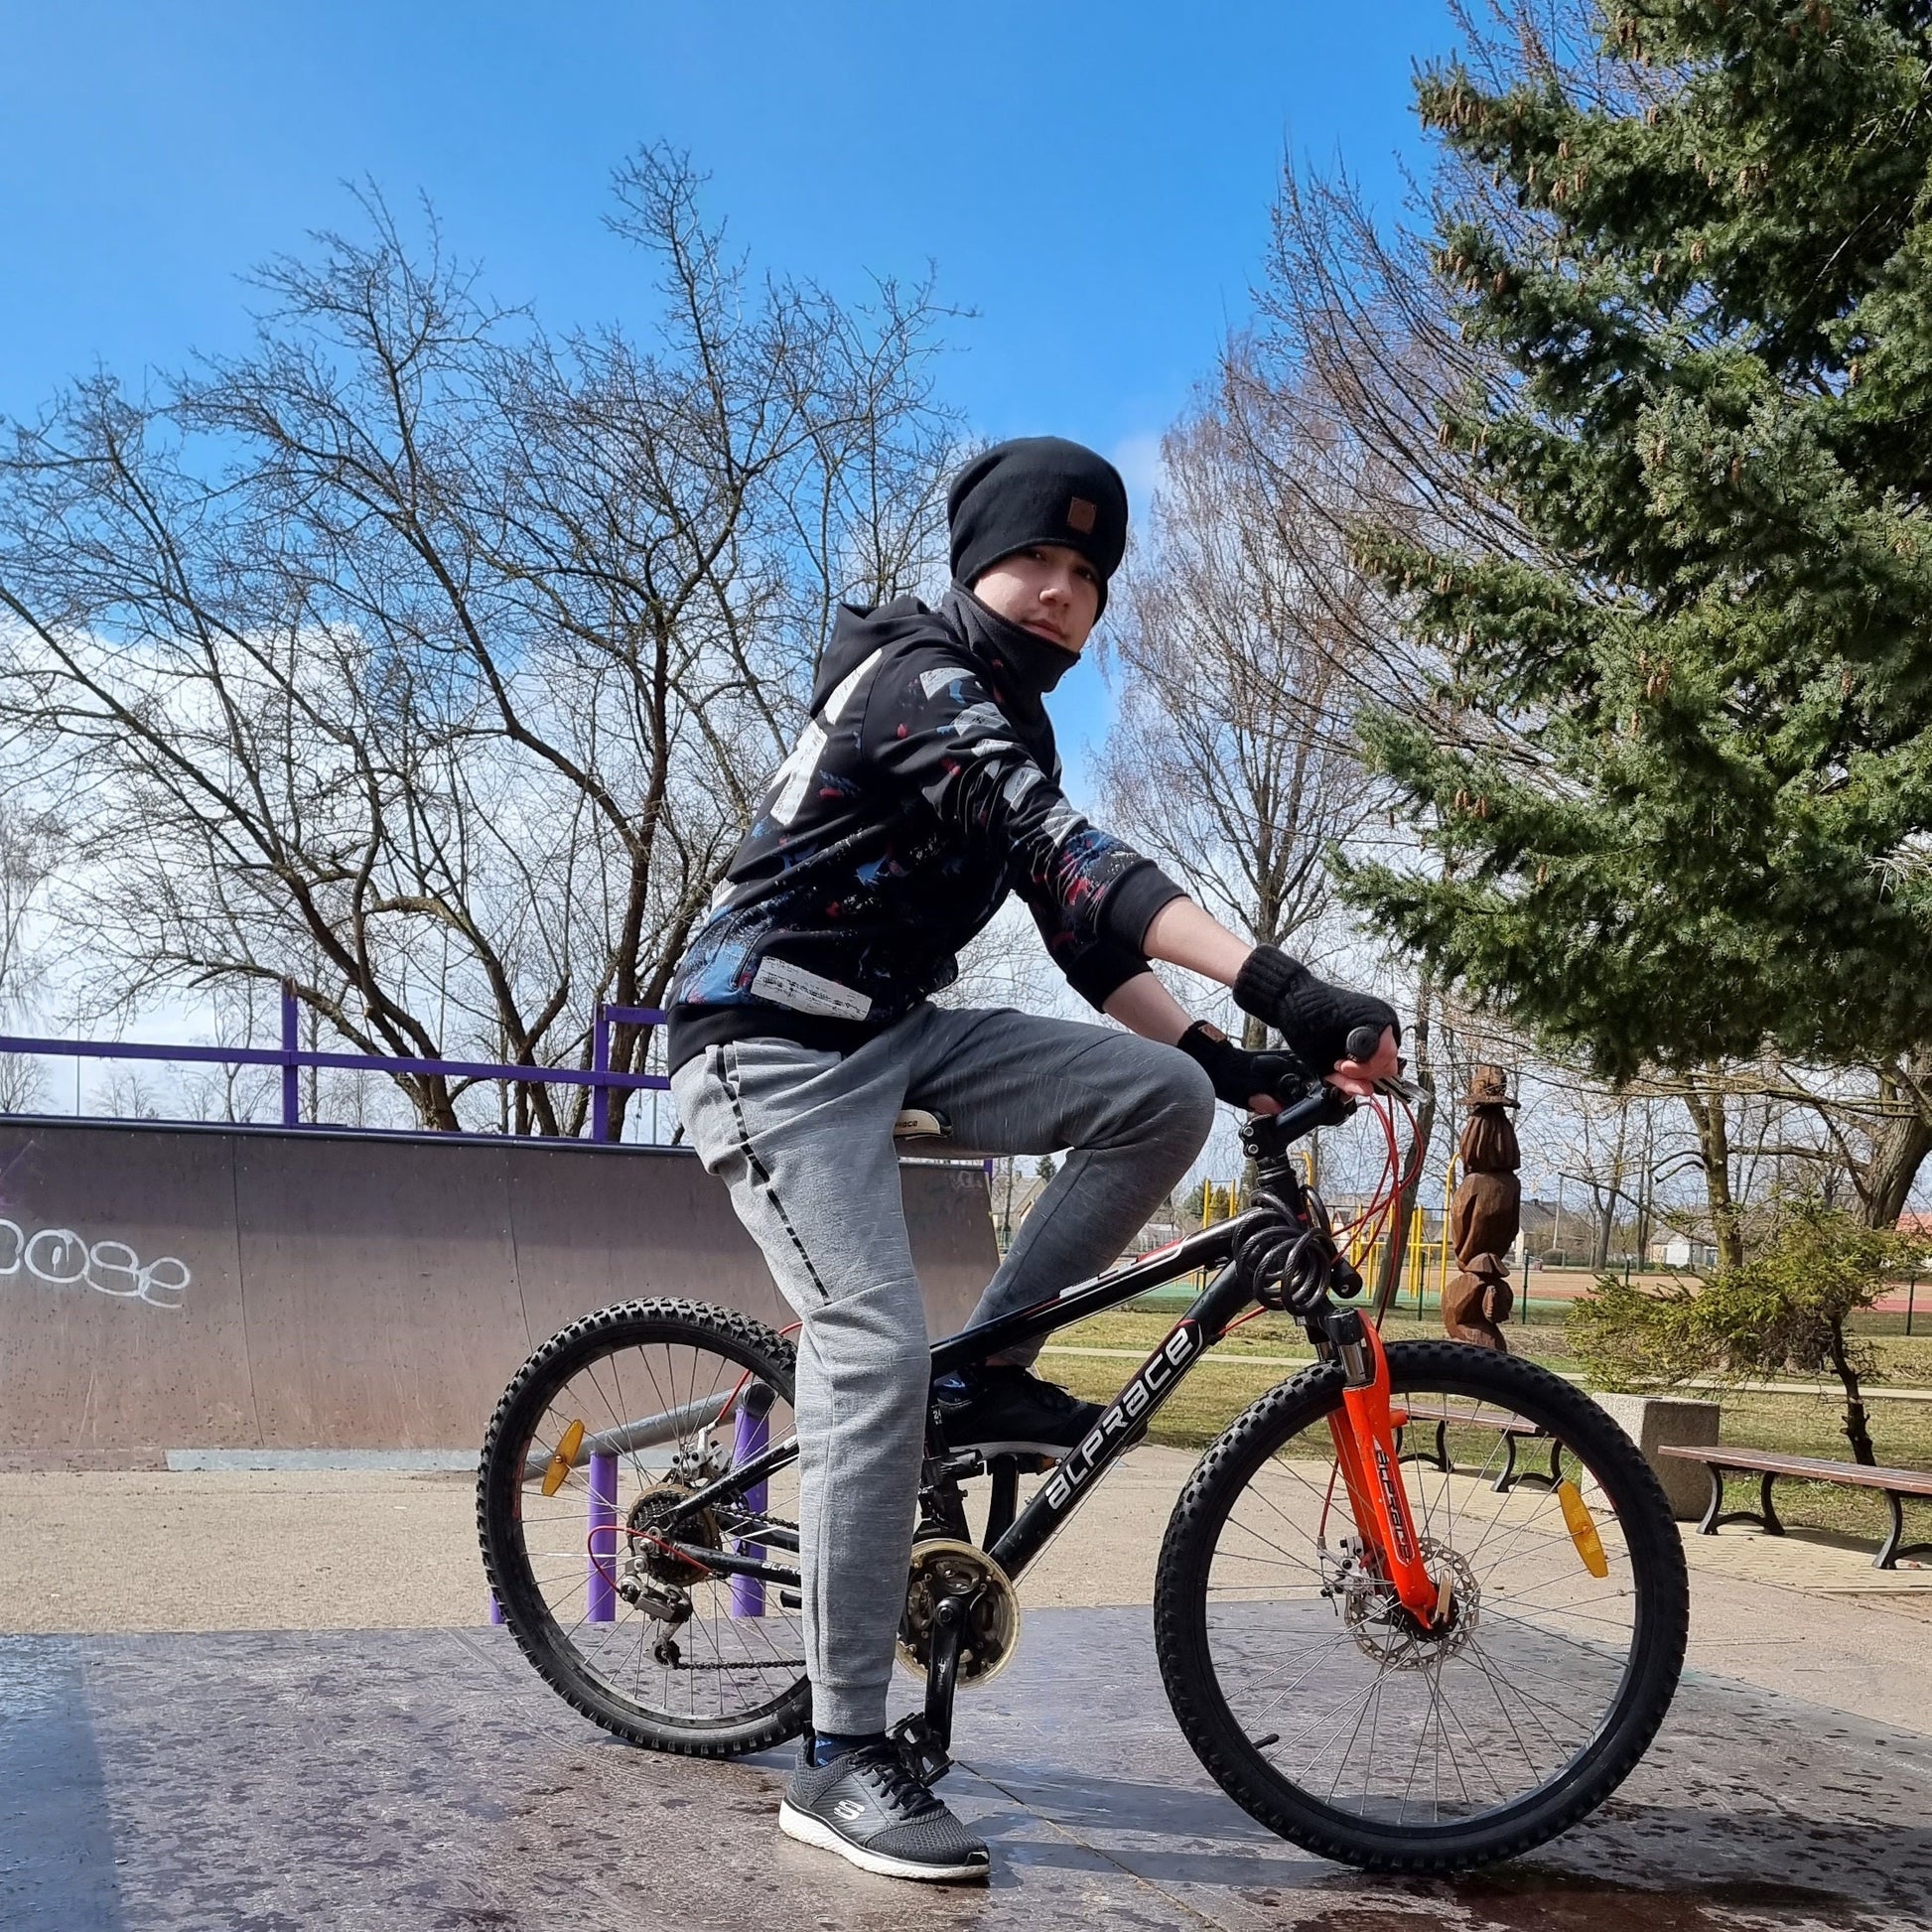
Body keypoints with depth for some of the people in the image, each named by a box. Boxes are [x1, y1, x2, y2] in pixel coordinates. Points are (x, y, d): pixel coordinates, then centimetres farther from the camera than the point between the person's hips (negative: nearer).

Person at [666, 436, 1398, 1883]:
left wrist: (1219, 1048, 0)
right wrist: (1279, 983, -42)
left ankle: (985, 1375, 4)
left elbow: (1079, 919, 13)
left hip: (902, 1032, 8)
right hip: (777, 1042, -8)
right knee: (878, 1351, -20)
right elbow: (1069, 851, -31)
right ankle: (842, 1762, -11)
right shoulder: (919, 680, -15)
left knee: (1165, 1096, -10)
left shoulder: (1014, 722, 15)